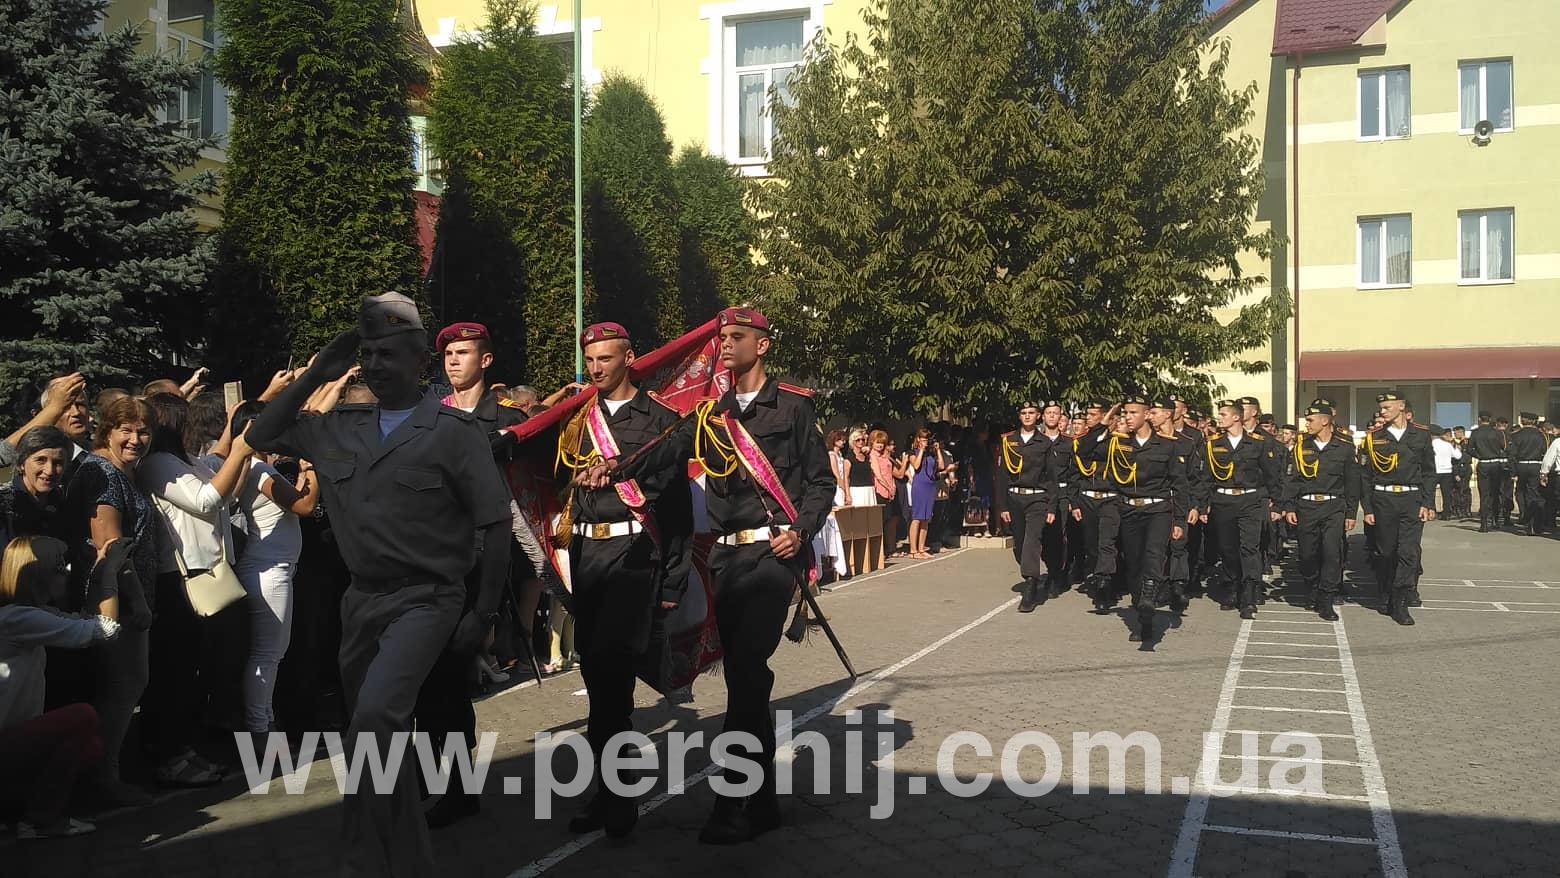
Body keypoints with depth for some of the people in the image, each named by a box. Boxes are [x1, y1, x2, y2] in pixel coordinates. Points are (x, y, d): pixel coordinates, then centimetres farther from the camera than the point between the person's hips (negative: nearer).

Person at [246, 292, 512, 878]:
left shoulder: (450, 430, -9)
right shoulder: (340, 427, 7)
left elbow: (496, 522, -9)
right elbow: (262, 436, 14)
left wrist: (485, 613, -10)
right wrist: (314, 375, 3)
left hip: (426, 599, -6)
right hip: (361, 599, 6)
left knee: (375, 713, -27)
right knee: (377, 736, 15)